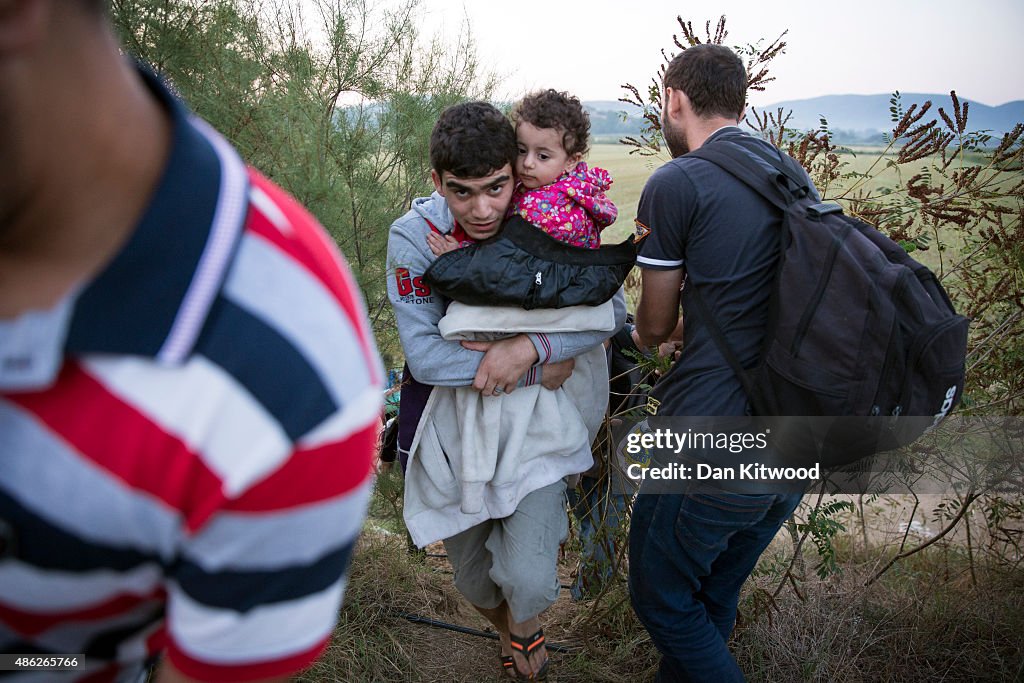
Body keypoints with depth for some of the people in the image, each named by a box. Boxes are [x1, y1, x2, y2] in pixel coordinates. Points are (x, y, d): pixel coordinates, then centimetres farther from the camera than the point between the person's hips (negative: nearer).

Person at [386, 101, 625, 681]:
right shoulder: (415, 237, -17)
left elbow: (612, 310, -14)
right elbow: (423, 354, -20)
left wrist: (529, 347, -30)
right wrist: (539, 370, -22)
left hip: (534, 422, 0)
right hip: (453, 422, 1)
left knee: (529, 582, -14)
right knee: (475, 581, 17)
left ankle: (527, 623, 26)